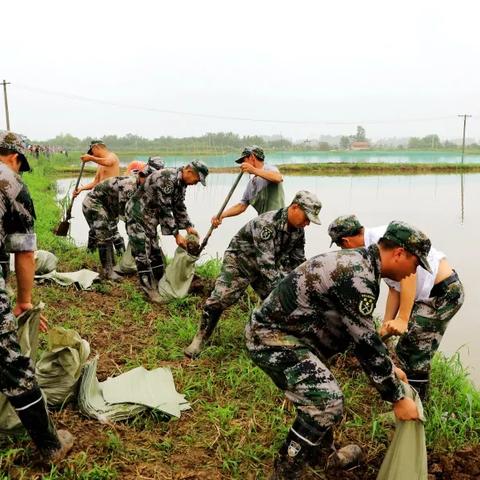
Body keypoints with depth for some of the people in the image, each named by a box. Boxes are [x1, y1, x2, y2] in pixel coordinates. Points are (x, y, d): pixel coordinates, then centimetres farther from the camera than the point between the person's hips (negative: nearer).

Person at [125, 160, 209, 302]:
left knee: (155, 251, 13)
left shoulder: (181, 183, 2)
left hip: (149, 217, 10)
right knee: (143, 253, -9)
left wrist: (189, 227, 2)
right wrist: (176, 234, -24)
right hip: (137, 214, -10)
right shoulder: (167, 178, -28)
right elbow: (165, 209, -28)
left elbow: (179, 207, 13)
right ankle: (150, 290, -4)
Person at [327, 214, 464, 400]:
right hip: (431, 294, 10)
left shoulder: (380, 237, -18)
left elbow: (408, 271, -27)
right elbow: (395, 289, 15)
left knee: (415, 357, -6)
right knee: (404, 350, 17)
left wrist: (402, 319, -28)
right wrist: (386, 326, 15)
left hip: (444, 292, -10)